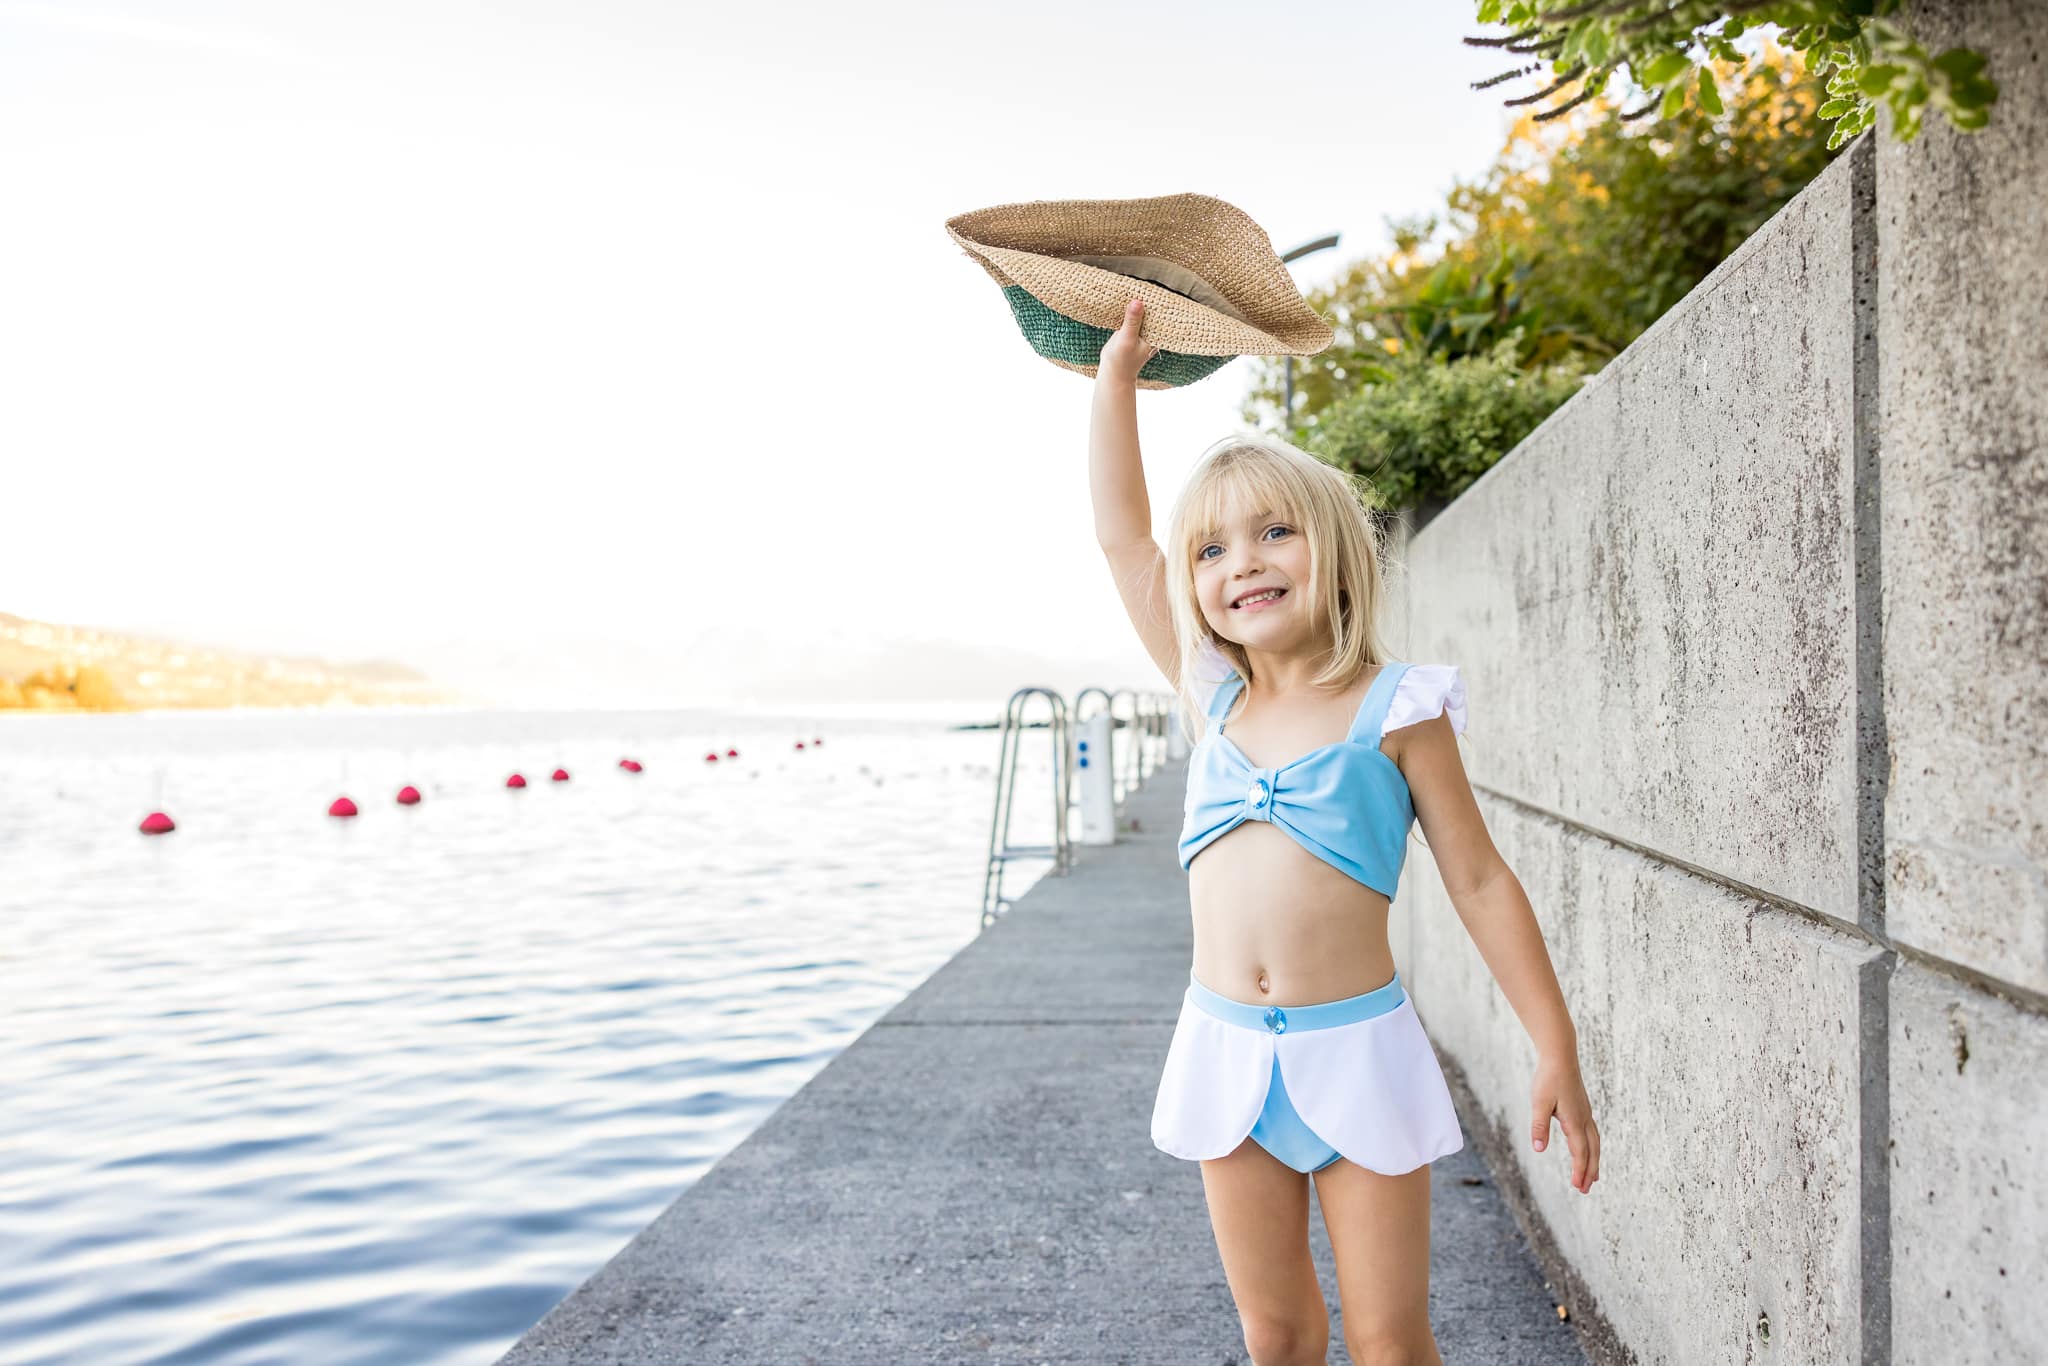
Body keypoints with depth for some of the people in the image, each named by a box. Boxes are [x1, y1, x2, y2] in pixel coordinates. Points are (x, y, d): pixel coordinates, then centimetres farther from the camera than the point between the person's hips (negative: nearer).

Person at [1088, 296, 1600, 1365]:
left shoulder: (1394, 709, -6)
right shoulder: (1211, 699, 4)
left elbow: (1480, 881, -3)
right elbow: (1121, 534, 6)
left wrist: (1557, 1052, -4)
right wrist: (1117, 373, 7)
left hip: (1356, 1047, -3)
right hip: (1226, 1049, 4)